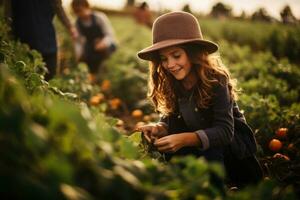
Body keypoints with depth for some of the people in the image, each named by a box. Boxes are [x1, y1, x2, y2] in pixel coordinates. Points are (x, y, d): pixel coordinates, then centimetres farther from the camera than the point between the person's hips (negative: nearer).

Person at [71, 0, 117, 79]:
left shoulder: (99, 17, -17)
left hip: (107, 45, -4)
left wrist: (103, 43, -41)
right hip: (91, 47, 5)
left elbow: (110, 35, -19)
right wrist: (77, 54, -17)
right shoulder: (78, 22, -2)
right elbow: (81, 41, 0)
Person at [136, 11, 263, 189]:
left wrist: (185, 139, -47)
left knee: (209, 148, -32)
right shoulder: (170, 82, -11)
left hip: (233, 140, -4)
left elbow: (224, 131, -31)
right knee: (171, 148, -22)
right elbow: (170, 119, -4)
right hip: (199, 142, 4)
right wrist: (159, 128, -29)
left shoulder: (215, 79, -26)